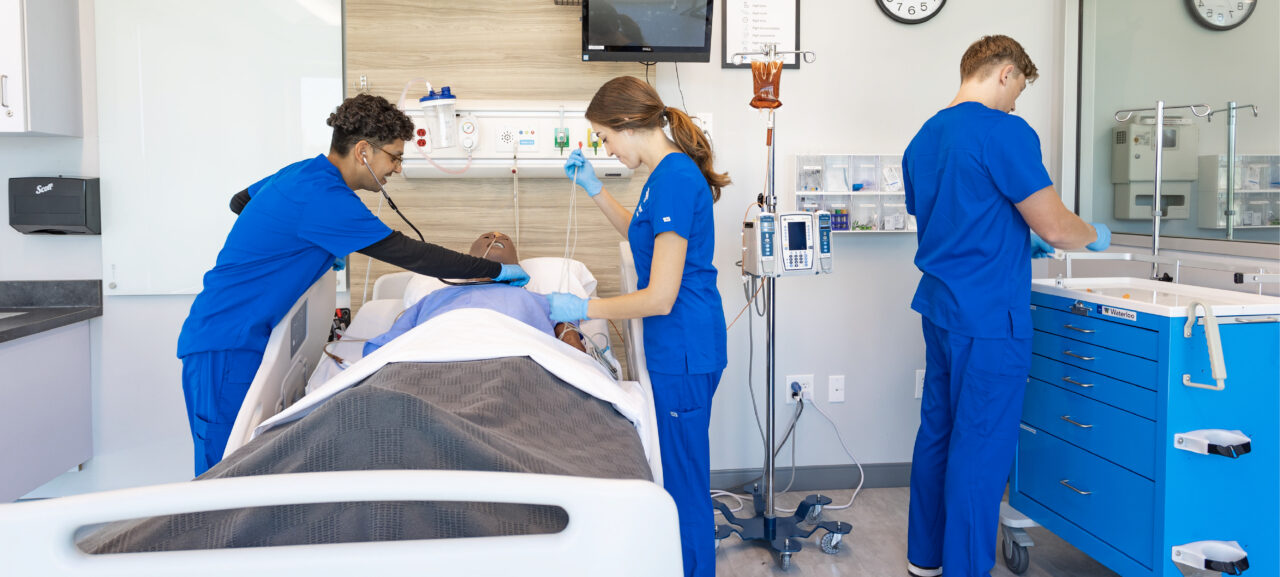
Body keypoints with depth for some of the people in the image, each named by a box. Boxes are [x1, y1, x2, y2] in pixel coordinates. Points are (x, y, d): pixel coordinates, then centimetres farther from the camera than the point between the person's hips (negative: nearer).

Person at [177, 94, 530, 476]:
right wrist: (495, 270, -13)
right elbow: (406, 253, -21)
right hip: (226, 345, -10)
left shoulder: (302, 173, 9)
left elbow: (239, 201, 28)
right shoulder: (323, 196, -22)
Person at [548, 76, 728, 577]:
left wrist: (583, 309, -10)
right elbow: (642, 233, 30)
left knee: (683, 481, 3)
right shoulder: (669, 172, 9)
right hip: (678, 348, 10)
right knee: (675, 474, 19)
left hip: (683, 353, -10)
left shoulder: (675, 179, -20)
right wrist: (594, 189, 20)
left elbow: (660, 297, -22)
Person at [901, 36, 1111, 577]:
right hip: (988, 319, -8)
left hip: (939, 307, 9)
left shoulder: (923, 138, 12)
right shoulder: (1005, 131, -13)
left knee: (937, 432, 16)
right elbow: (1054, 227, -12)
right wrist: (1095, 236, 9)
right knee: (980, 449, 0)